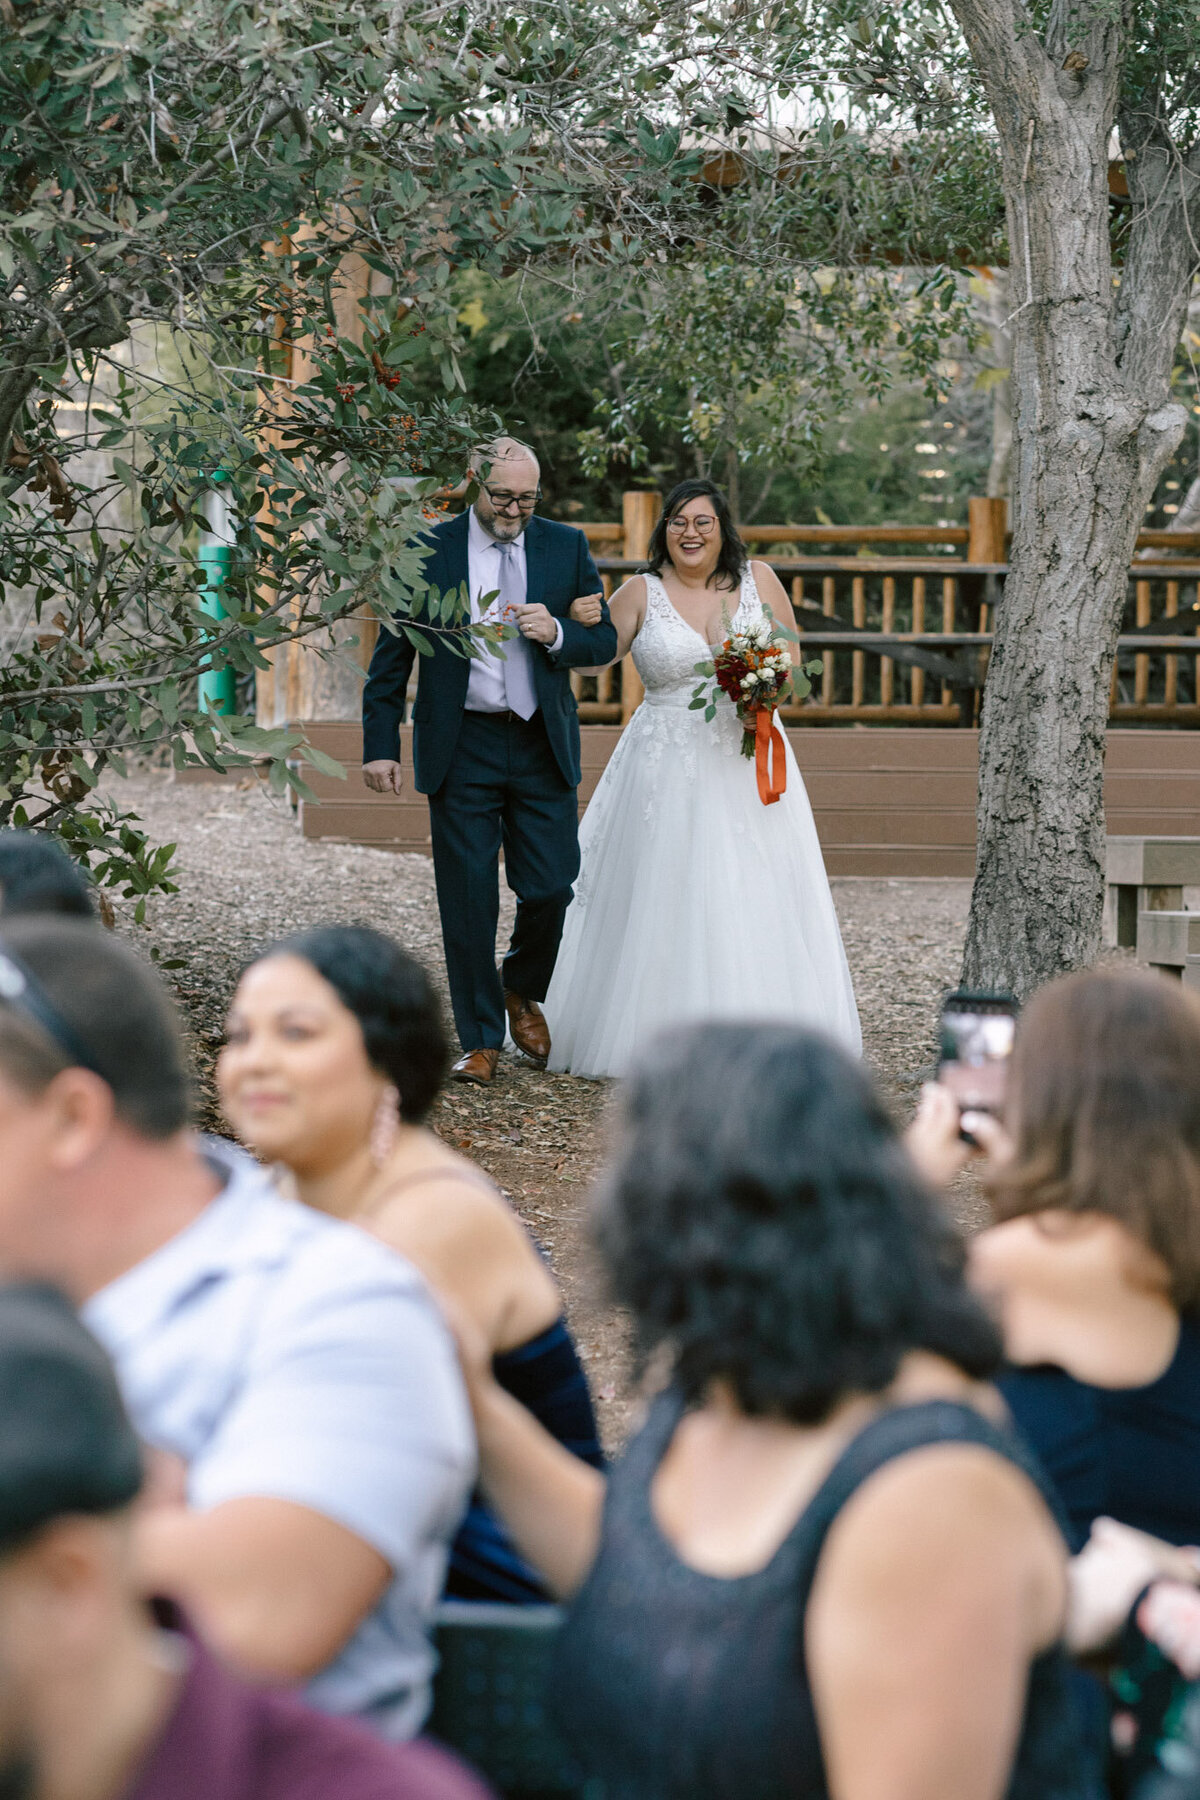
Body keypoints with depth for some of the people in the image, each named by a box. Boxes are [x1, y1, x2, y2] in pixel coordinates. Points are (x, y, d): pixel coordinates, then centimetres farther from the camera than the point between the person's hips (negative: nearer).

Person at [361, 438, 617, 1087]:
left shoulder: (566, 547, 4)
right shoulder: (428, 552, -1)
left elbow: (605, 640, 7)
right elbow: (391, 657, 2)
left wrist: (558, 634, -14)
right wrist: (380, 745, -3)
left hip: (542, 747, 2)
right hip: (461, 750, -1)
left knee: (552, 887, -1)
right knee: (468, 902, 1)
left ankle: (523, 992, 30)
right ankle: (481, 1039, 13)